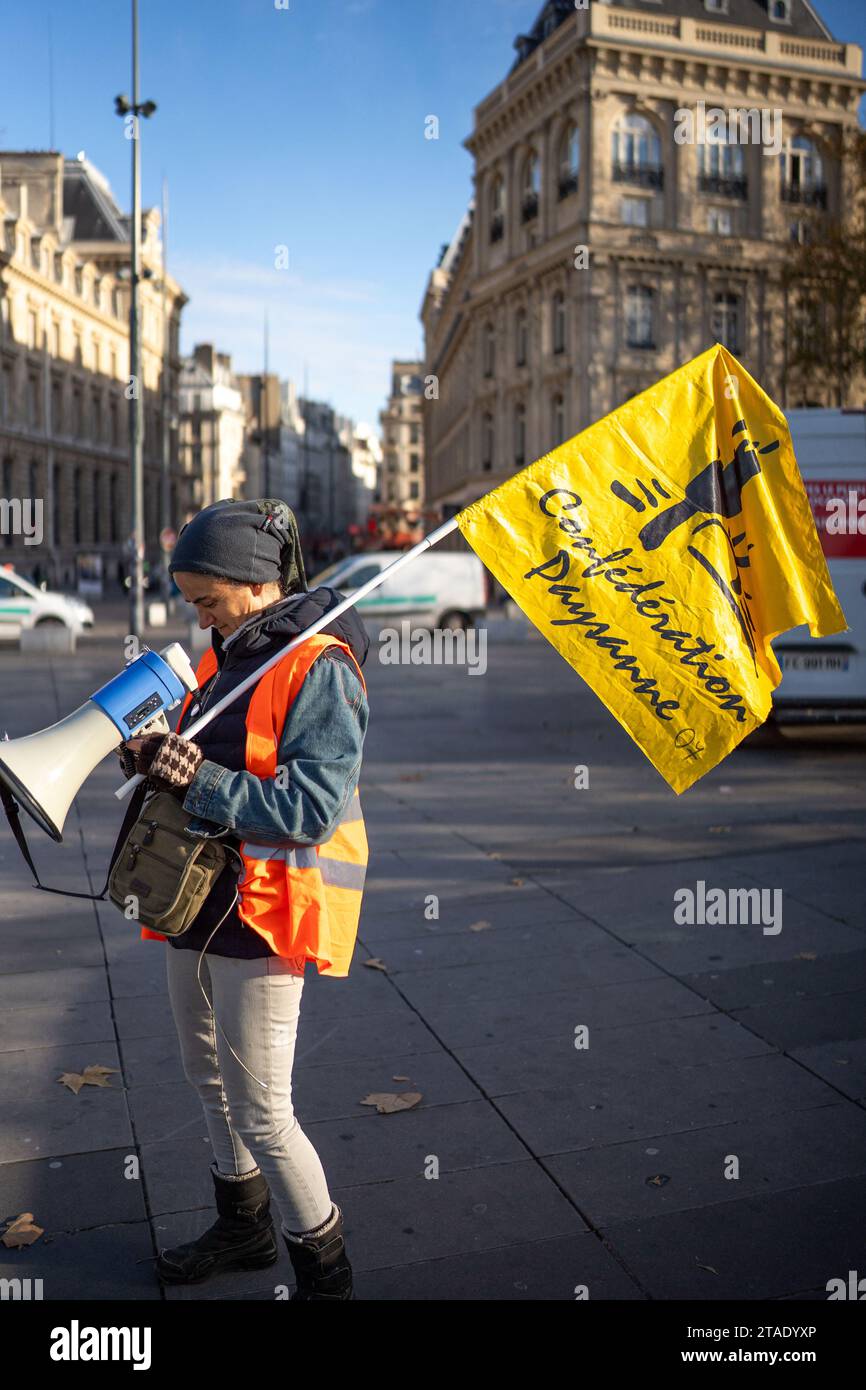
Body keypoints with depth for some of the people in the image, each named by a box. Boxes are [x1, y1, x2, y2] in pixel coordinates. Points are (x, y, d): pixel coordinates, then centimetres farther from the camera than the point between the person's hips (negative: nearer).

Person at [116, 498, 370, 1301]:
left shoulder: (320, 669, -17)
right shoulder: (225, 656, 11)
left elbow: (313, 805, -24)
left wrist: (200, 780, -29)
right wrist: (158, 759, -4)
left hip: (263, 915, -9)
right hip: (201, 903, 9)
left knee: (259, 1110, -3)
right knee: (209, 1076, 22)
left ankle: (324, 1271, 17)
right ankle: (244, 1227, 44)